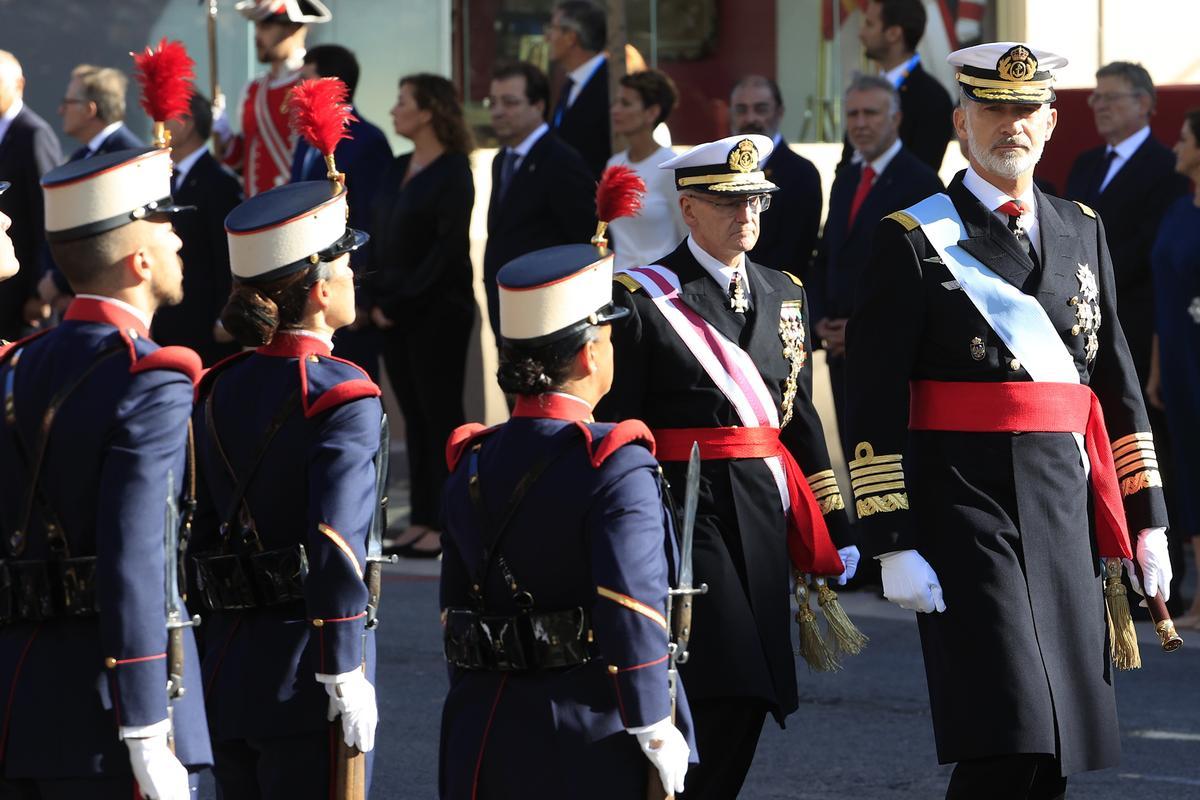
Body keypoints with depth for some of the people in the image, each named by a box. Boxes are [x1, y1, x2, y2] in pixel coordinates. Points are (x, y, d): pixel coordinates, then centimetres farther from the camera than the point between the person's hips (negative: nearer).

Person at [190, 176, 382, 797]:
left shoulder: (218, 391, 9)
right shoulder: (342, 399, -12)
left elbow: (200, 534, 12)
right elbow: (336, 547, -19)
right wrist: (348, 682, -17)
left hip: (226, 675, 7)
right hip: (304, 681, -7)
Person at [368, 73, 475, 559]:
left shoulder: (453, 172, -10)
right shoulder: (397, 171, 13)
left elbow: (448, 248, -15)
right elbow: (380, 239, 14)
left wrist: (400, 303, -14)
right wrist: (378, 300, 1)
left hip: (438, 310, -7)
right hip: (395, 313, 7)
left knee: (441, 414, -4)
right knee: (414, 415, 9)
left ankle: (445, 524, -1)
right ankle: (422, 519, 12)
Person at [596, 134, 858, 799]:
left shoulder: (785, 295, 15)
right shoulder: (642, 298, -5)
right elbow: (612, 432, -6)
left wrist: (834, 533, 15)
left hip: (765, 518, 6)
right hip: (685, 513, -6)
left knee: (748, 705, 5)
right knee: (725, 695, -16)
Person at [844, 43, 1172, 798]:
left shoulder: (1083, 231, 13)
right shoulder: (914, 240, -4)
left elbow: (1116, 383, 16)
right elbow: (876, 408, -7)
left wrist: (1146, 519, 11)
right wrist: (894, 546, -13)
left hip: (1065, 505, 5)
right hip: (964, 507, -5)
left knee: (1058, 740, 7)